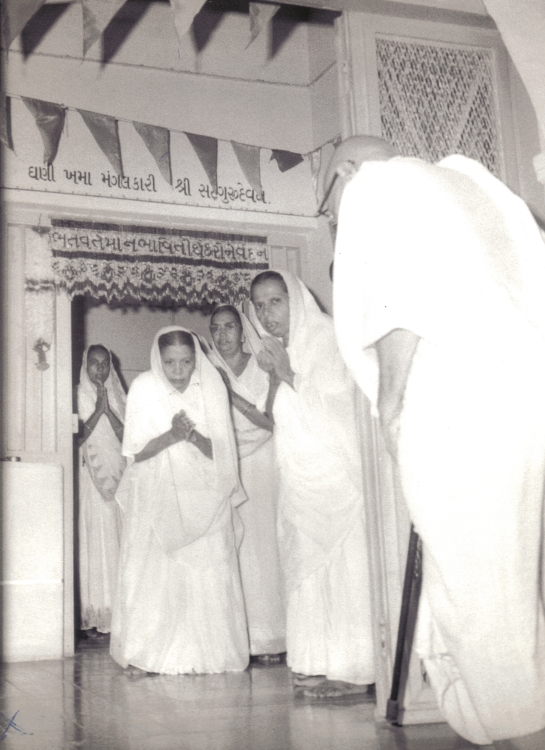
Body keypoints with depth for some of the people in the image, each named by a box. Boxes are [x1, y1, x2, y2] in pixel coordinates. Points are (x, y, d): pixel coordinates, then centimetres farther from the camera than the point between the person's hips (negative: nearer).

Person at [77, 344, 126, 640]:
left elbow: (125, 436, 2)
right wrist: (98, 410, -12)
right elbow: (79, 437, -7)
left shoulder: (117, 397, 13)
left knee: (117, 543, 0)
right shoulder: (79, 396, 3)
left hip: (116, 478, 3)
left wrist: (109, 409, -9)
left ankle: (116, 612, 5)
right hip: (90, 477, -3)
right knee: (93, 541, -7)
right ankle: (92, 616, -4)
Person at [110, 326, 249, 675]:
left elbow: (221, 451, -7)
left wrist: (193, 436, -26)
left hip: (203, 497, 1)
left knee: (204, 575, -5)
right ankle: (140, 653, 8)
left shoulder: (211, 386, -7)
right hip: (155, 494, 0)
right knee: (150, 571, -2)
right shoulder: (143, 388, -9)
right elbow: (136, 452, -8)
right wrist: (171, 436, -24)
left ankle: (199, 653, 5)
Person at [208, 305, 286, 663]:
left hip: (261, 468, -2)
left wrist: (232, 396, -12)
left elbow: (272, 422, -7)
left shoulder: (264, 367, 2)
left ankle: (269, 637, 0)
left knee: (262, 544, -5)